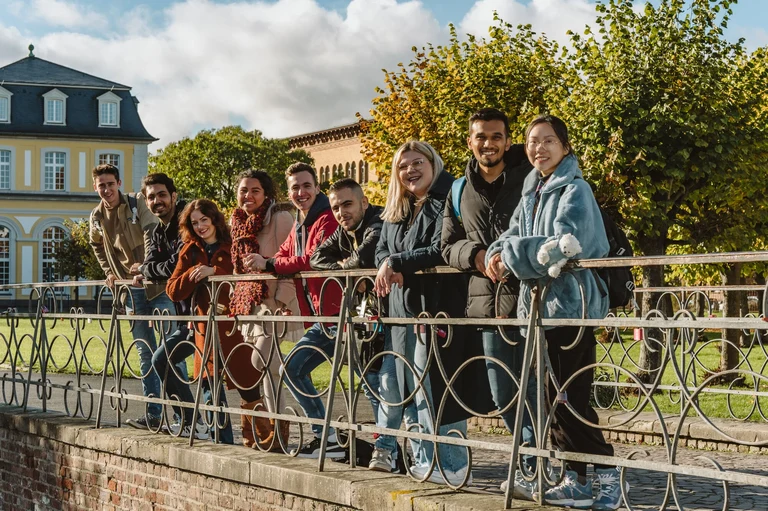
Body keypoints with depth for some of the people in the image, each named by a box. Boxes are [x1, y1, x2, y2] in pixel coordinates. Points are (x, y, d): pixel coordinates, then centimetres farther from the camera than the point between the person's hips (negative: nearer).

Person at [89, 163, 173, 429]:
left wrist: (147, 265, -37)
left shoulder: (138, 204, -7)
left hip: (156, 285, -5)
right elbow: (97, 246, 27)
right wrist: (109, 272, 14)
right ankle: (153, 414, 12)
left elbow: (151, 234, -22)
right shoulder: (97, 217, 8)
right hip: (130, 291, 5)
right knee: (145, 353, 8)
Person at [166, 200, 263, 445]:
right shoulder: (190, 252, 12)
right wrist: (193, 273, -12)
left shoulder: (233, 247, 0)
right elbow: (173, 292, 5)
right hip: (206, 328, 4)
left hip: (237, 326, -4)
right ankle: (224, 440, 15)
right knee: (212, 390, 5)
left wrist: (213, 271, -23)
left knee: (247, 387, -4)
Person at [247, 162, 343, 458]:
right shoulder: (299, 227, 19)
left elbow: (318, 260, -23)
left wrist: (269, 265, -19)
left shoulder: (327, 220, -12)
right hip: (320, 317, 10)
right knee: (293, 369, 12)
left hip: (339, 312, -10)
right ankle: (324, 436, 15)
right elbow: (286, 257, 17)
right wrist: (264, 264, -4)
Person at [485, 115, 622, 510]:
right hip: (540, 306, 8)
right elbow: (512, 237, 14)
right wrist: (497, 255, -8)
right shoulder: (531, 193, 16)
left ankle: (607, 474, 0)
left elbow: (563, 246, -20)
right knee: (555, 400, 8)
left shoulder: (575, 191, -8)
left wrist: (512, 255, -16)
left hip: (571, 306, -8)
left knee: (570, 400, -10)